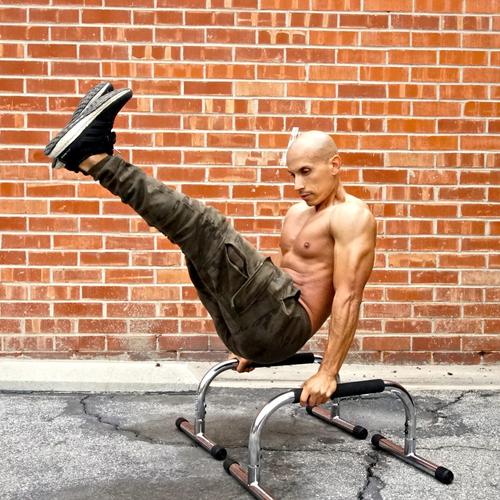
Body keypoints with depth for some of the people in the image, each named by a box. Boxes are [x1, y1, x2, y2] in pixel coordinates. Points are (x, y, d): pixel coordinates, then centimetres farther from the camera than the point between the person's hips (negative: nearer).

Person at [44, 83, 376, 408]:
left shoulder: (352, 216, -7)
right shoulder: (298, 213, 21)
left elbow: (349, 297, -15)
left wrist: (328, 373, -20)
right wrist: (254, 348, 29)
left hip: (281, 326, -9)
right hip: (244, 328, 9)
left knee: (207, 227, -23)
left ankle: (93, 159, -19)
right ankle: (87, 154, 4)